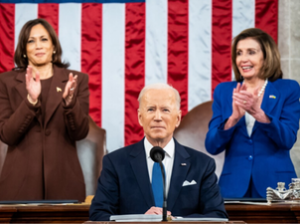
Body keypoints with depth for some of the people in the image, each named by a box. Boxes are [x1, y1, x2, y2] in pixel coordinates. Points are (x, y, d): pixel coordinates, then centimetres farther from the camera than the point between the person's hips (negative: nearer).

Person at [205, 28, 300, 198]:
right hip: (234, 188, 1)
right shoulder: (223, 91, 9)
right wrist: (234, 117, -17)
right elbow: (212, 146, 1)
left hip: (275, 185, -1)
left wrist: (258, 113, -23)